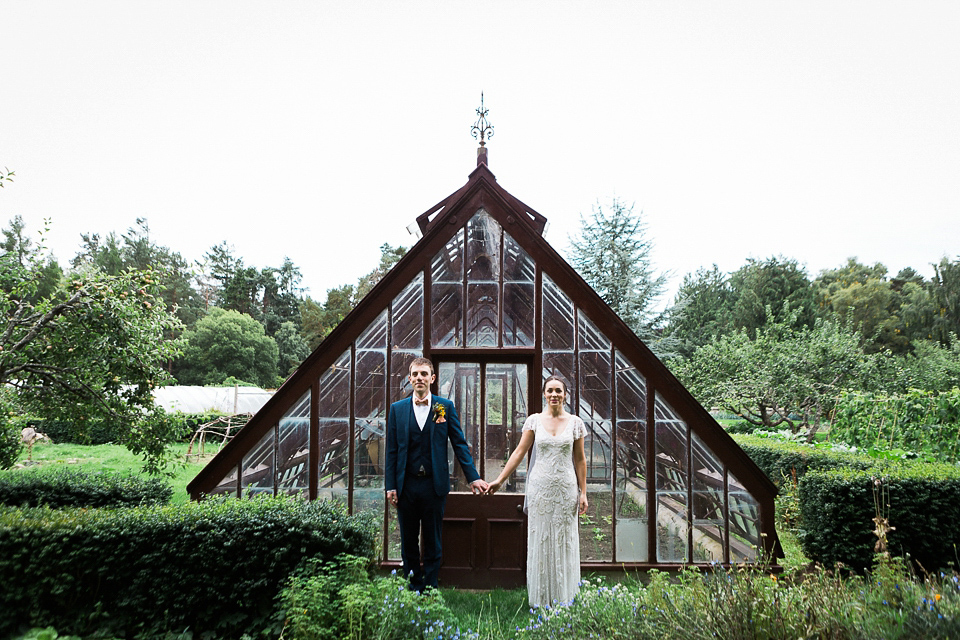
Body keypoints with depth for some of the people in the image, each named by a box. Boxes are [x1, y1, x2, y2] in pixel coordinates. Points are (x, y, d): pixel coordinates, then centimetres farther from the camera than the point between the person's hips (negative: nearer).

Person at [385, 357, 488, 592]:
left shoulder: (445, 407, 2)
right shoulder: (397, 409, 5)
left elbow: (460, 444, 2)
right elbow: (392, 450, 4)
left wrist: (473, 477, -4)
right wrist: (390, 485, -1)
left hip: (434, 485, -1)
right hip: (406, 485, 1)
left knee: (433, 542, 8)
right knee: (408, 542, 11)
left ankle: (429, 589, 20)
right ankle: (412, 588, 24)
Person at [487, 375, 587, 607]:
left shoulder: (575, 423, 2)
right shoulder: (534, 420, 0)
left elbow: (579, 460, 4)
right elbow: (519, 452, 0)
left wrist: (583, 493, 1)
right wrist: (499, 480, -5)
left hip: (566, 488, 0)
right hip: (540, 487, 0)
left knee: (564, 541, 6)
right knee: (540, 540, 5)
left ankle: (562, 596, 20)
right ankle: (541, 598, 17)